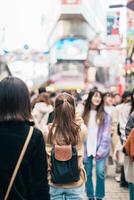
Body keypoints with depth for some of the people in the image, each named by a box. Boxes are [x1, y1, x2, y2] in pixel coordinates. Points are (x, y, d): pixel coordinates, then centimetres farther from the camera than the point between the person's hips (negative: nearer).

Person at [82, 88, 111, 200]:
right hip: (87, 148, 2)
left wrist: (102, 149, -11)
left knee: (100, 173, -4)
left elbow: (106, 133, -3)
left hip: (99, 148, -2)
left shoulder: (105, 115, 0)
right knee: (88, 173, 6)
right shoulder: (84, 113, 6)